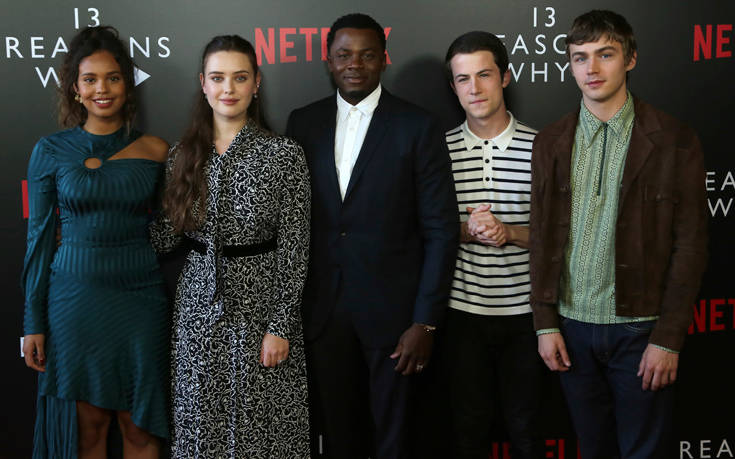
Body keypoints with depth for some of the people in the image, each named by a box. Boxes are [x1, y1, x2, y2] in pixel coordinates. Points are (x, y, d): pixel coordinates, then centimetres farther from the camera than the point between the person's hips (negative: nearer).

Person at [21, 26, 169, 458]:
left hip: (141, 297, 0)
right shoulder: (51, 151, 0)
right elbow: (40, 238, 3)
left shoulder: (155, 151, 1)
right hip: (75, 297, 0)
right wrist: (33, 323, 2)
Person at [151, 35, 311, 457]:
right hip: (199, 307, 3)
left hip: (260, 305, -3)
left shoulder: (284, 154, -8)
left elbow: (294, 250, -8)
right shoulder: (183, 154, 4)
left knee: (259, 425, 8)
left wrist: (281, 326, -11)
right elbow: (166, 238, 7)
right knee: (202, 425, 12)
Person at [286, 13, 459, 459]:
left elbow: (440, 231, -6)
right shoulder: (303, 123, 6)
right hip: (321, 311, 3)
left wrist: (425, 321, -10)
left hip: (391, 310, -3)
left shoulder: (417, 128, -5)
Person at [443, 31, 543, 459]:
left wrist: (509, 232, -17)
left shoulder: (539, 147, -3)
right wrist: (466, 230, -16)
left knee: (524, 424, 12)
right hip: (464, 310, 1)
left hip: (524, 310, -1)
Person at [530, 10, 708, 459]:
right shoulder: (551, 143, 5)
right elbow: (543, 237, 7)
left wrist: (668, 338, -10)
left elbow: (690, 244, -6)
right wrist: (546, 322, 3)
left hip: (641, 330, -3)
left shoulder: (674, 140, -5)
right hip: (574, 327, 3)